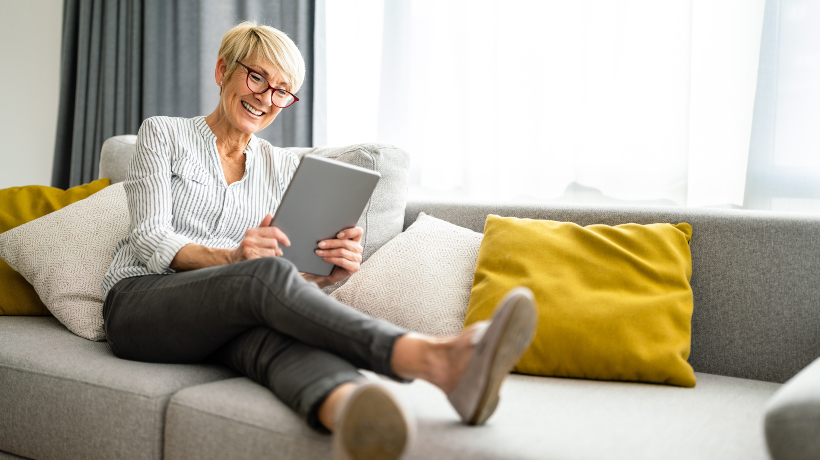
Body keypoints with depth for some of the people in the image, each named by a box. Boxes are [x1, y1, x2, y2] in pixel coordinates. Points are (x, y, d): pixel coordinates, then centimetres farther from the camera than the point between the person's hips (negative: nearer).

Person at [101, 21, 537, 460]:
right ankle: (436, 357, -58)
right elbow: (150, 240, -4)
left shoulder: (283, 168, 18)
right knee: (267, 273, -36)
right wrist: (232, 258, -23)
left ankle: (353, 418, -73)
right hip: (139, 302, -3)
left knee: (275, 332, -37)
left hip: (219, 320, 3)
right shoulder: (163, 134, 9)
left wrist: (330, 271, -15)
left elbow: (299, 268, 10)